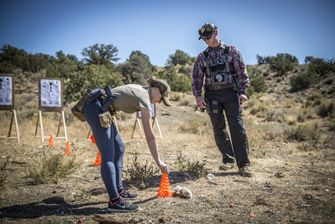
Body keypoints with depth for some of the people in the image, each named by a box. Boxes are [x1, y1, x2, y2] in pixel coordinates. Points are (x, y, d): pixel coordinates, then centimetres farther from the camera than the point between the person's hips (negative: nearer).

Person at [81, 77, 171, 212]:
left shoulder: (139, 90, 16)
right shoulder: (145, 101, -9)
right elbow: (150, 137, -8)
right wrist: (158, 162, -2)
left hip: (96, 108, 10)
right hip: (96, 109, -10)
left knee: (119, 148, 13)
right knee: (108, 155, -13)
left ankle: (118, 190, 18)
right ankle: (114, 201, -15)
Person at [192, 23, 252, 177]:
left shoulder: (231, 51, 6)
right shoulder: (202, 57, 13)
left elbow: (241, 72, 3)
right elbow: (197, 78, 12)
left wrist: (242, 91, -7)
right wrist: (198, 95, -2)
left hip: (230, 92, -3)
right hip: (212, 95, 3)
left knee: (237, 128, -9)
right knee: (219, 129, 3)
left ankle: (243, 164, -7)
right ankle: (228, 160, 14)